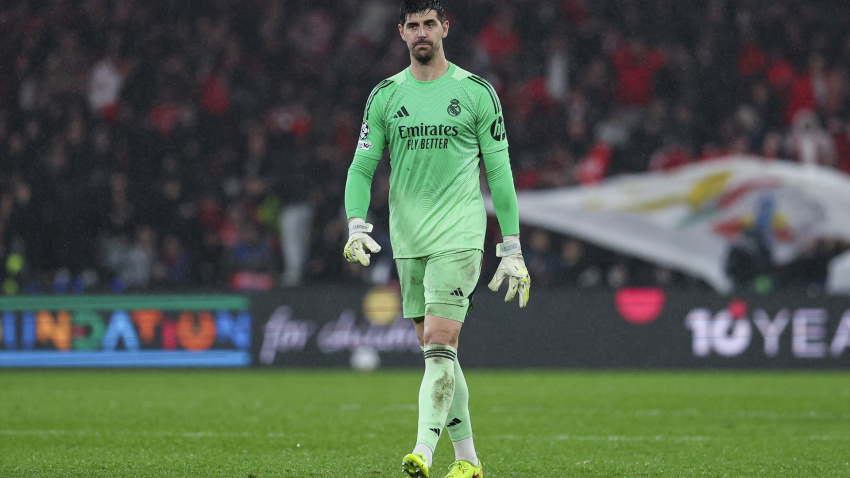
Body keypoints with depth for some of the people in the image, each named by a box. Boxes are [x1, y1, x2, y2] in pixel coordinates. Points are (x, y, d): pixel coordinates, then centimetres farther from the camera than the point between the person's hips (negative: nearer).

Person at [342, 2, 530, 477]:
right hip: (407, 241, 4)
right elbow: (362, 166, 9)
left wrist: (512, 247, 0)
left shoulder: (477, 92, 1)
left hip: (458, 237, -4)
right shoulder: (385, 96, 9)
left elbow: (500, 170, 3)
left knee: (439, 345, -16)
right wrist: (357, 224, -8)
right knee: (436, 351, 7)